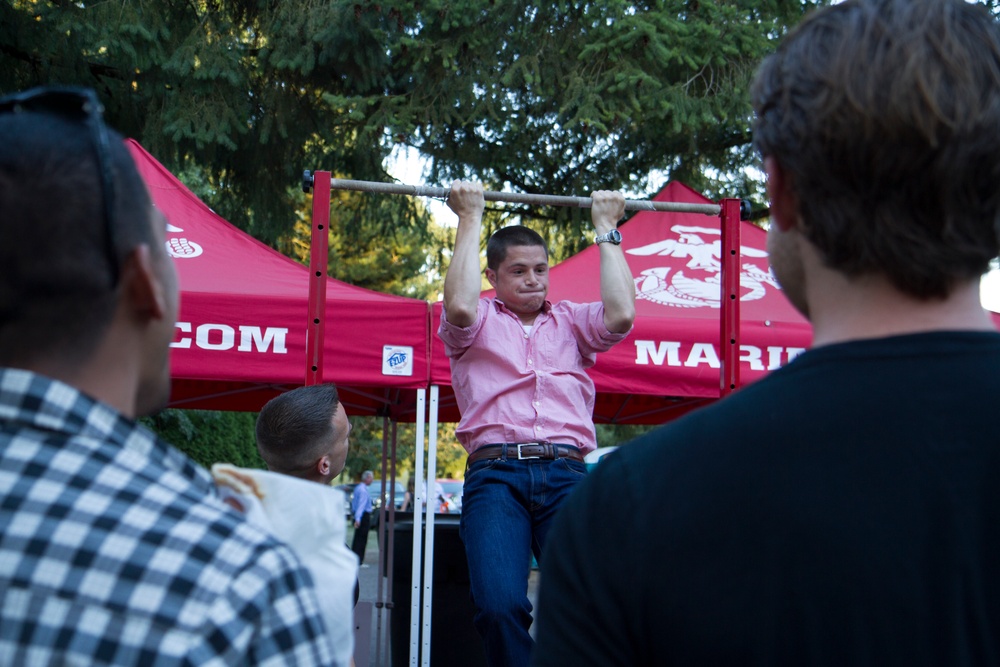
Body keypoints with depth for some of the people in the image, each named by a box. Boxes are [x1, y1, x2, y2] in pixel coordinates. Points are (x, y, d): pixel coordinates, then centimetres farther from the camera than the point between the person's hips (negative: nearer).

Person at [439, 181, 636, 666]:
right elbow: (458, 306, -5)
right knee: (500, 605, -24)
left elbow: (621, 316, 5)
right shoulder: (479, 323, 19)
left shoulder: (571, 321, 25)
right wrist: (470, 220, 5)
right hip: (495, 473, -1)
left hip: (566, 473, 2)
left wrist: (607, 229, 14)